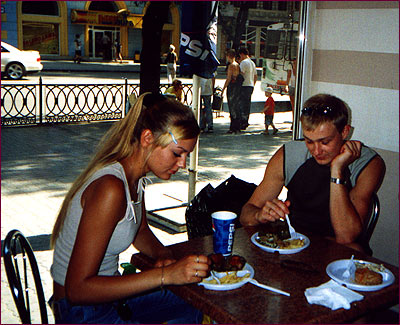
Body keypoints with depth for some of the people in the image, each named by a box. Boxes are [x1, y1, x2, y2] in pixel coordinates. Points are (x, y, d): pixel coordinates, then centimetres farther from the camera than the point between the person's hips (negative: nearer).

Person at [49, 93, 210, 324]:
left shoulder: (136, 177, -1)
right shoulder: (110, 189, -29)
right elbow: (77, 289, -30)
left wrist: (163, 254, -6)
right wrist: (165, 275, -32)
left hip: (109, 294, 9)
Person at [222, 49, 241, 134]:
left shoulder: (231, 65, -12)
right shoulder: (238, 65, 13)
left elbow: (229, 79, -17)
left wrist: (223, 89, -14)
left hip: (231, 87, -8)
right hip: (238, 87, 8)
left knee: (232, 108, -5)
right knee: (237, 108, 11)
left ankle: (233, 128, -5)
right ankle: (237, 128, 16)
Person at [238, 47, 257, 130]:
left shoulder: (244, 62, -11)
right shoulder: (252, 63, 18)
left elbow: (240, 74, -21)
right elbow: (255, 76, 22)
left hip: (245, 86, -9)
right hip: (251, 86, 9)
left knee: (243, 105, -7)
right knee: (248, 104, 12)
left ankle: (243, 124, -8)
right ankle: (246, 123, 16)